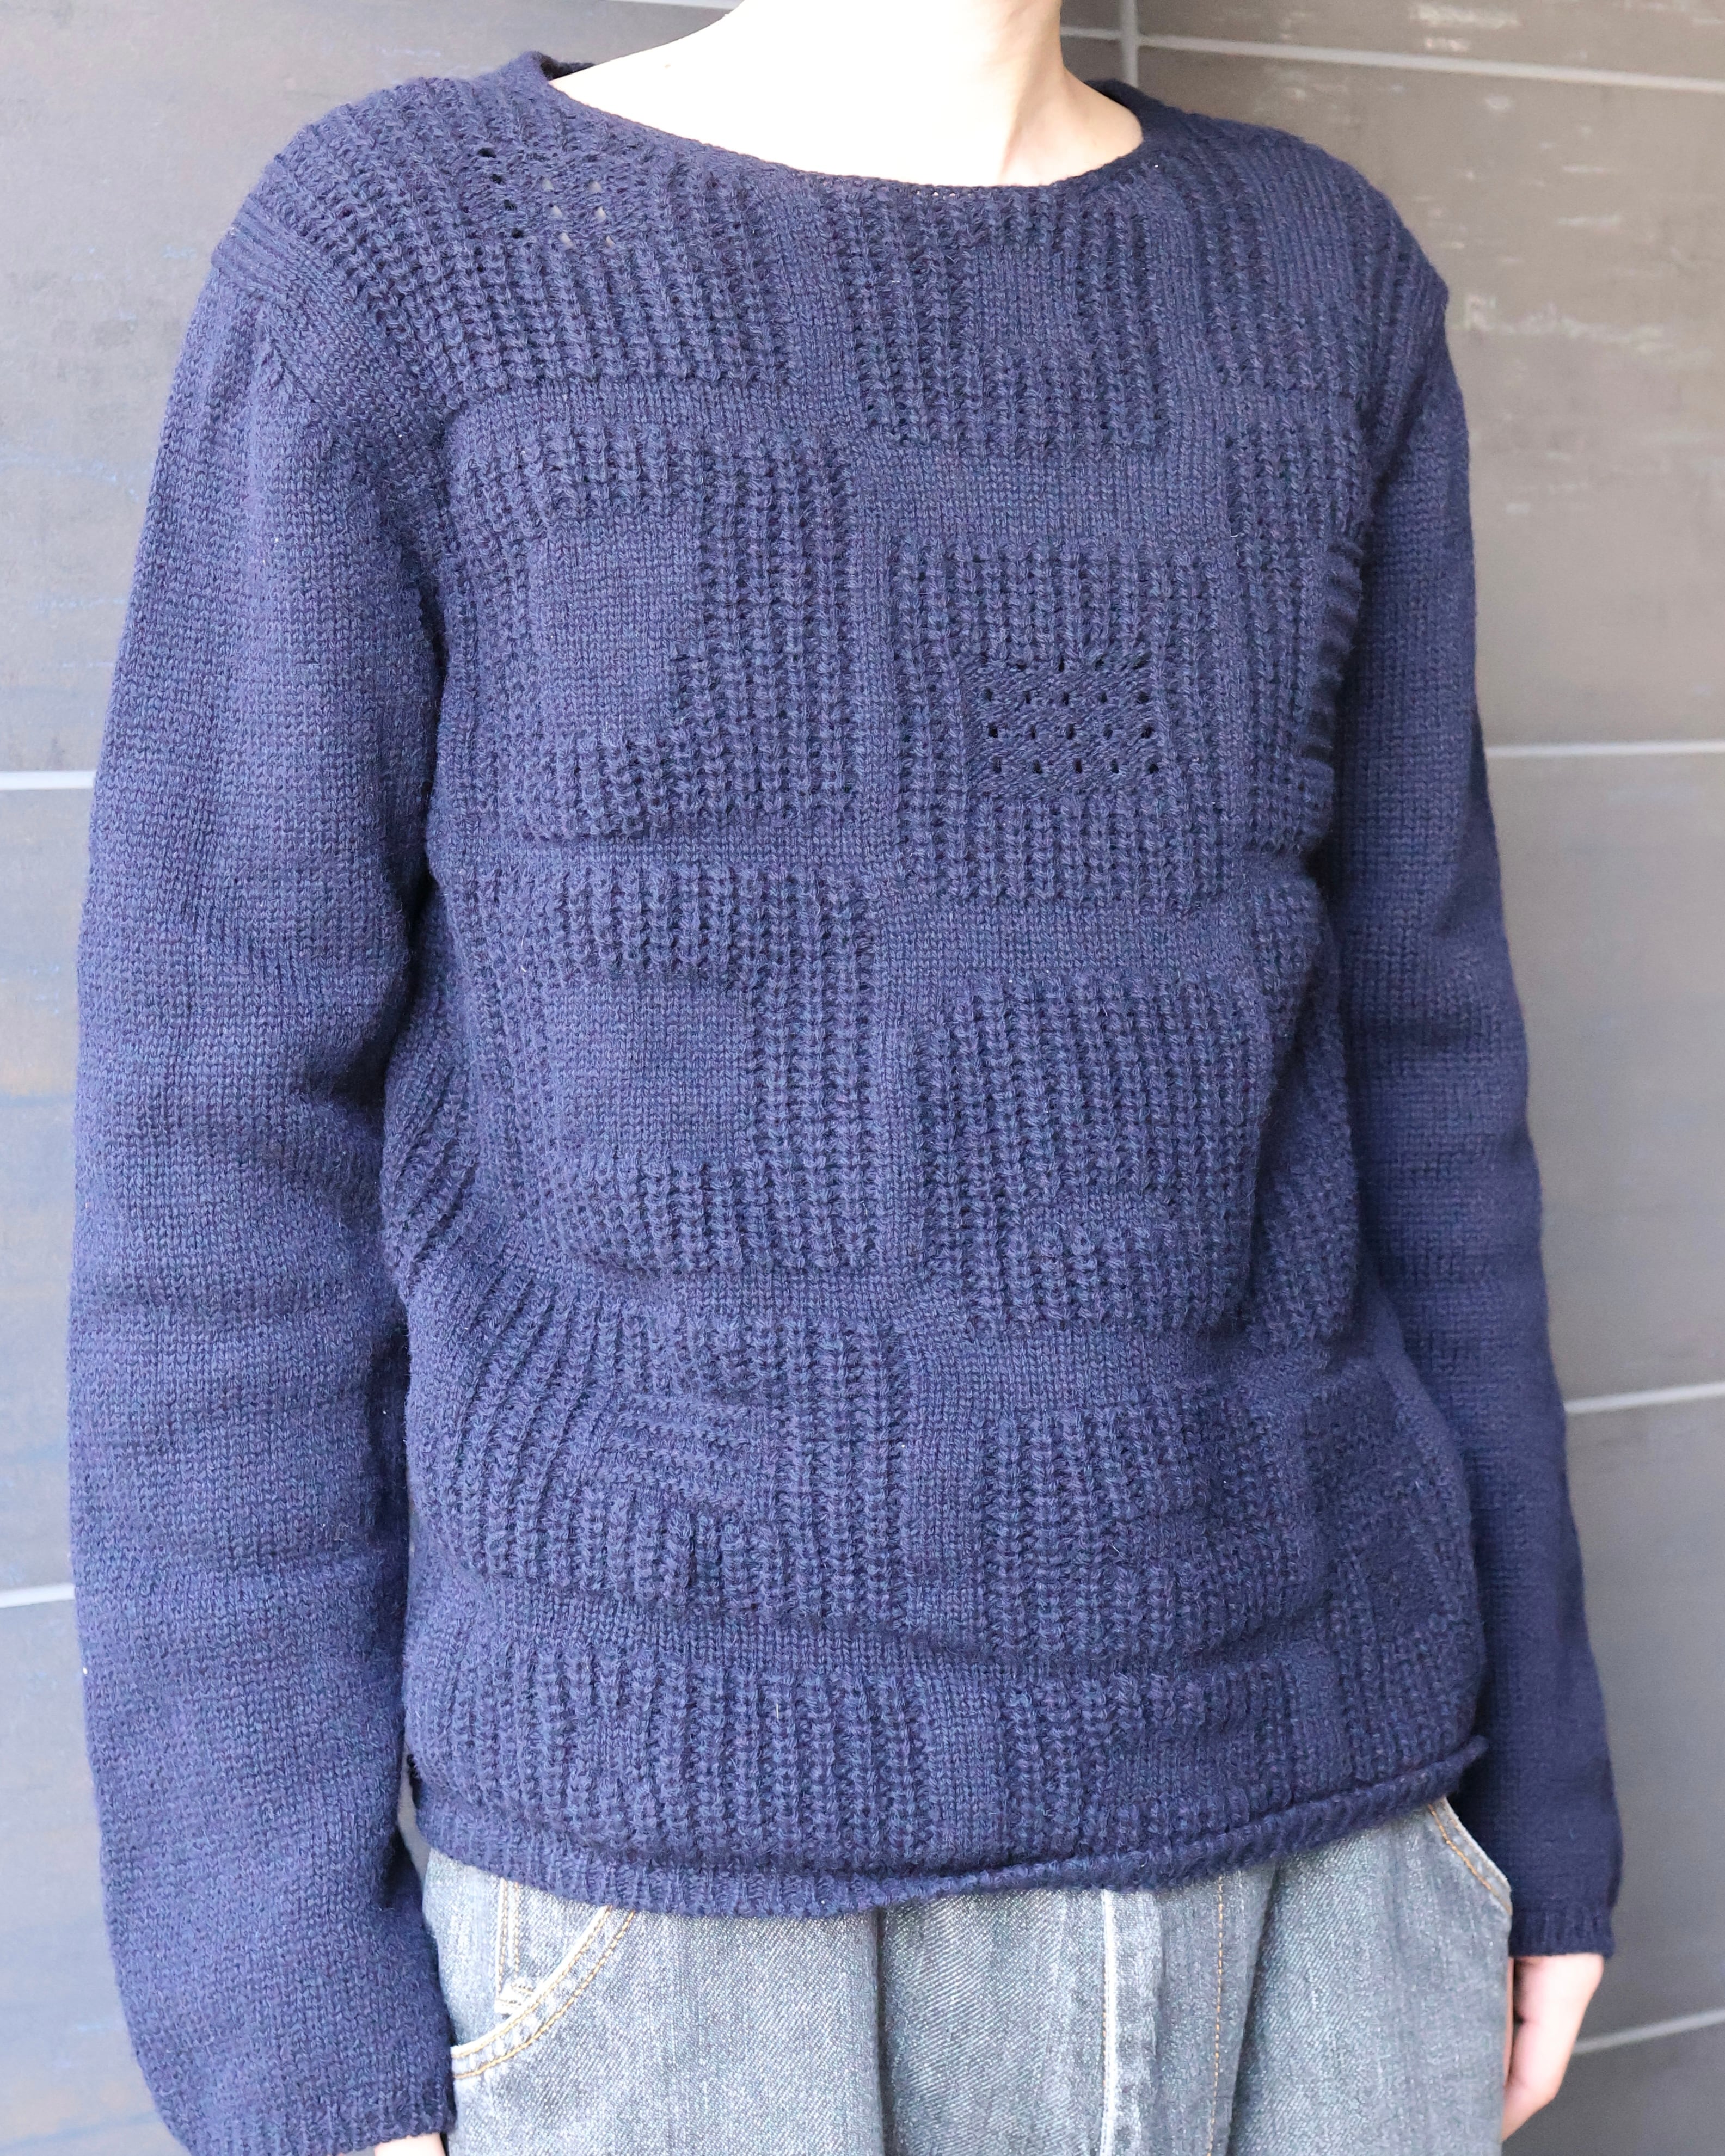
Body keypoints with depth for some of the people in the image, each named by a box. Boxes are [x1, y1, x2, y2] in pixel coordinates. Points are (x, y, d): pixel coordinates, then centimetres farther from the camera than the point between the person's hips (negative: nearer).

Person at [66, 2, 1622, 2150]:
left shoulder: (1317, 285, 8)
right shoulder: (391, 261, -5)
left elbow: (1406, 1046, 9)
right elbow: (224, 1146, -6)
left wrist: (1526, 1779, 11)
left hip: (1282, 1809, 4)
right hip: (691, 1861, -3)